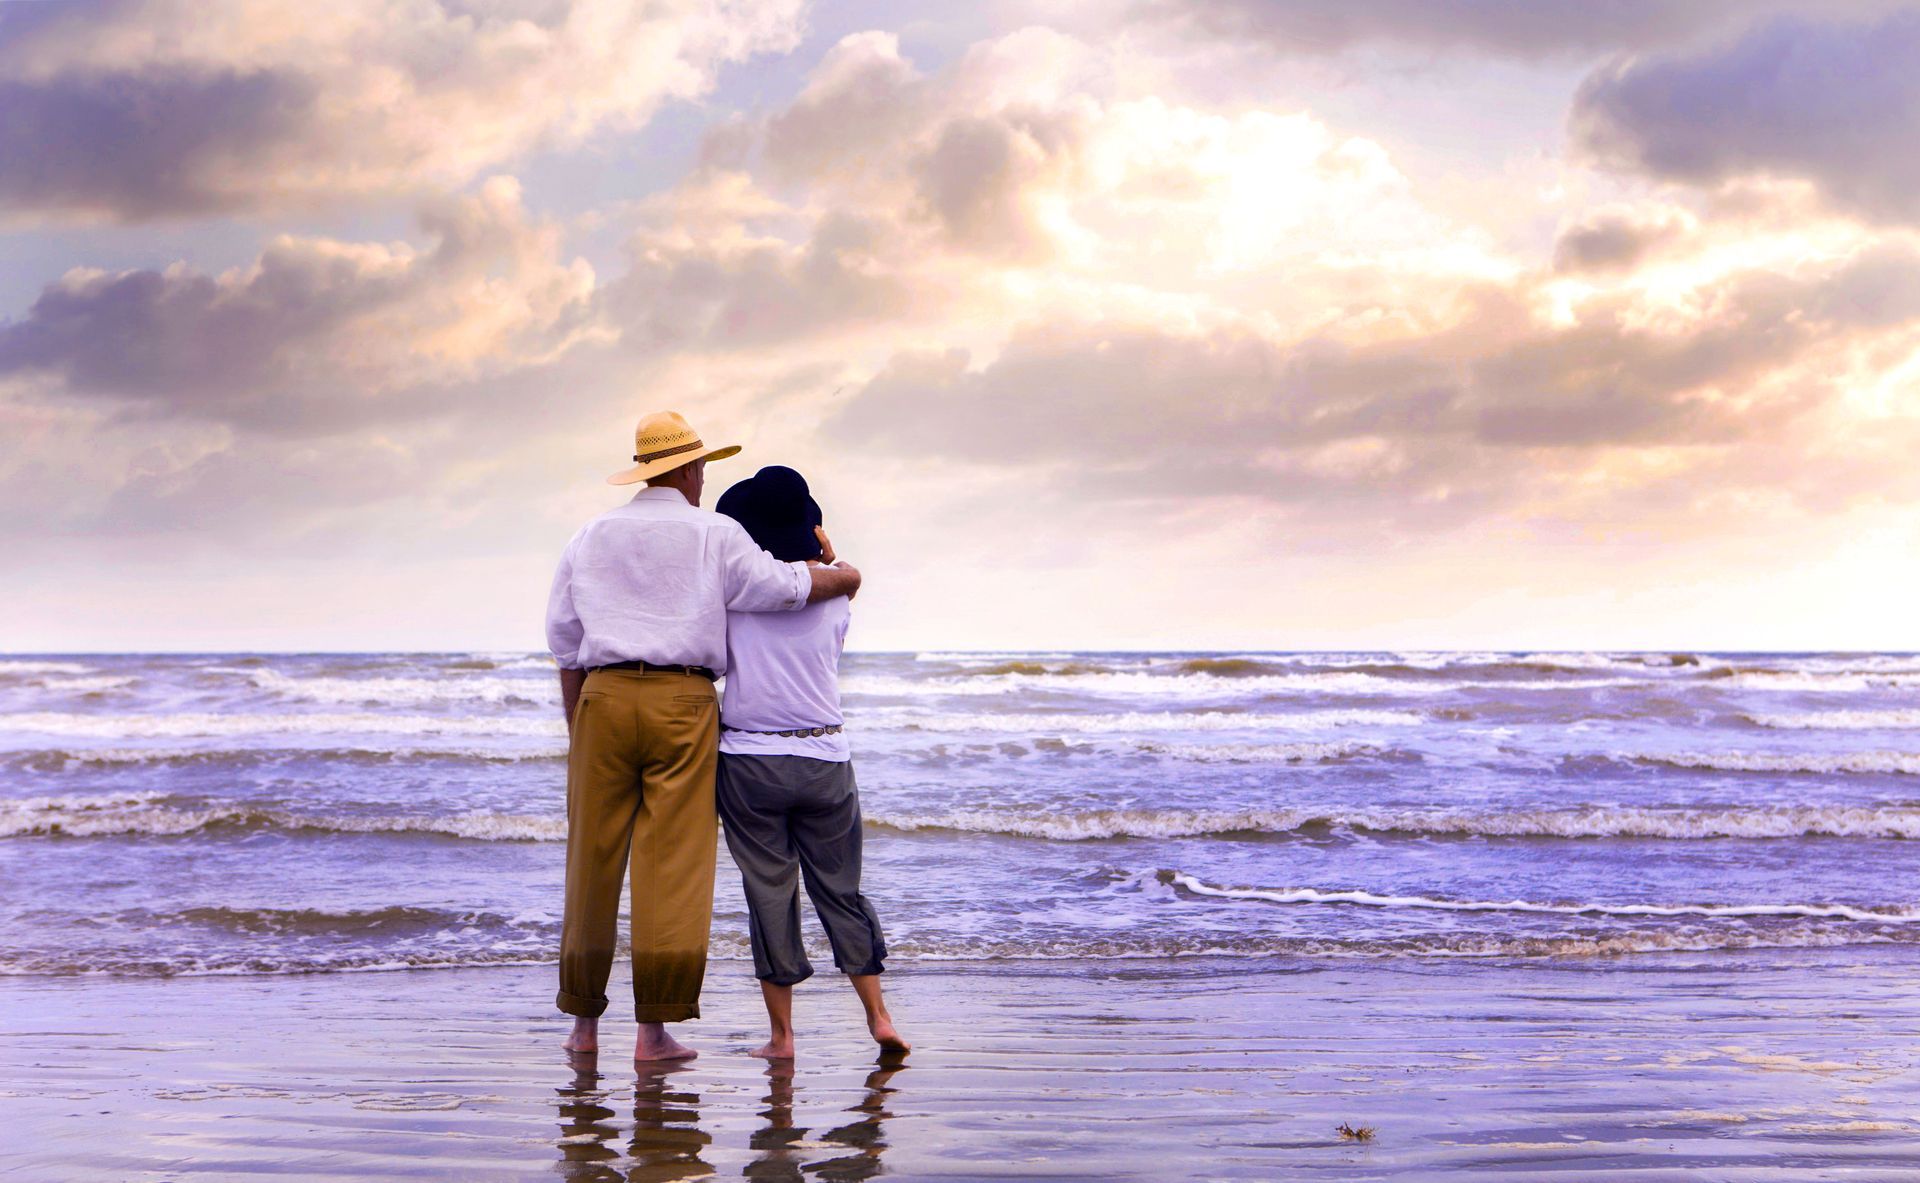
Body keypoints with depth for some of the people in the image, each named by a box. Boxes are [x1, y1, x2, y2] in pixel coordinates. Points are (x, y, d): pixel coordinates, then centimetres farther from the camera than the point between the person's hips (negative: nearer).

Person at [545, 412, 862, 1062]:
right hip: (683, 701, -3)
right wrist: (844, 577, 19)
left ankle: (584, 1022, 15)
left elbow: (565, 644, 14)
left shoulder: (591, 537, 15)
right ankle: (655, 1029, -5)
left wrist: (577, 732, 19)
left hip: (604, 696, 4)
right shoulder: (714, 535, 3)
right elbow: (784, 587, -2)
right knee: (673, 863, -3)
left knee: (593, 861, 8)